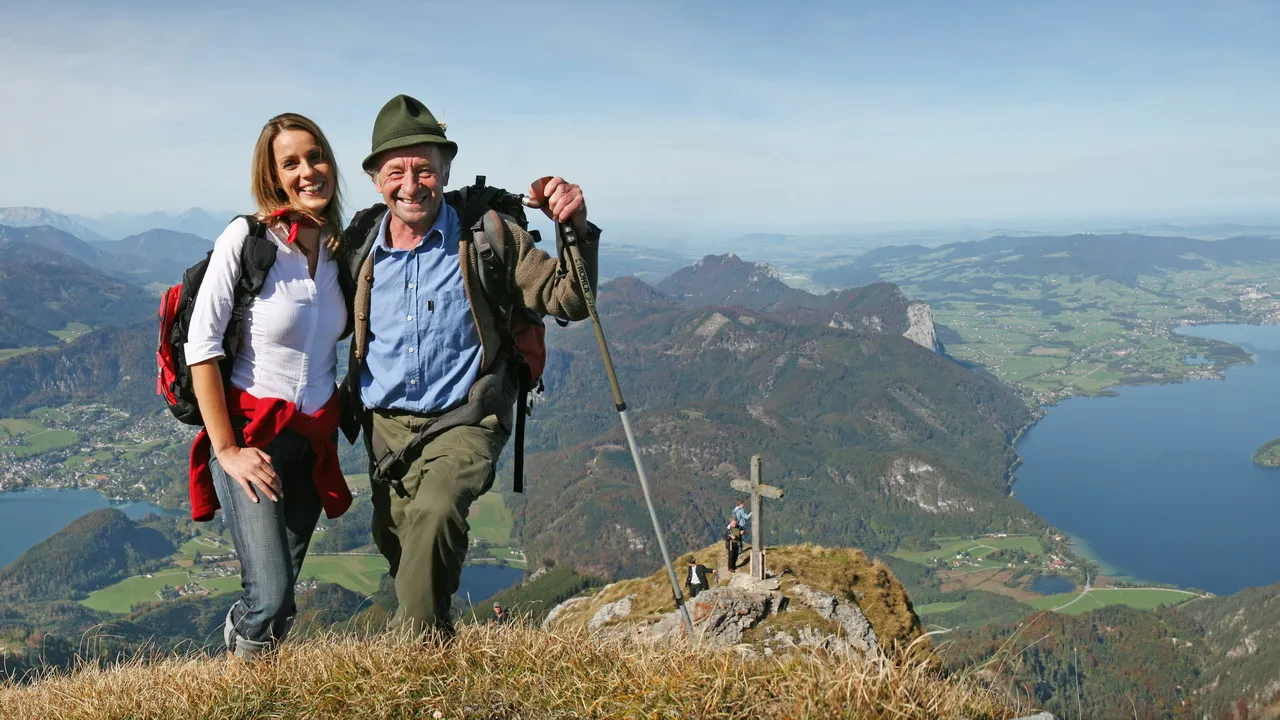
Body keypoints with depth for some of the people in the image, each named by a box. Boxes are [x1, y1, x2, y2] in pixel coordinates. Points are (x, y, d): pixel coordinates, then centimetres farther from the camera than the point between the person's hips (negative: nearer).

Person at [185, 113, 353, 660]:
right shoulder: (246, 239, -12)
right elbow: (201, 345, -13)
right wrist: (227, 450, -15)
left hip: (316, 439, 5)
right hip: (252, 434, -5)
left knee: (281, 588, 9)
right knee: (271, 598, -14)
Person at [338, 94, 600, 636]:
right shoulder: (358, 247, 3)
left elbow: (568, 302, -9)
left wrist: (576, 230, -22)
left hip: (463, 423, -4)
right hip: (385, 426, 5)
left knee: (435, 512, -30)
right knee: (396, 541, 12)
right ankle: (433, 639, 39)